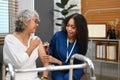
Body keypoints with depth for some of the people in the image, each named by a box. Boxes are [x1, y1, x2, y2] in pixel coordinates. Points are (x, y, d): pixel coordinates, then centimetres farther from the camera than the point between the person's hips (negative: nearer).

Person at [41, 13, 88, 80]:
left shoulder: (81, 42, -13)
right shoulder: (58, 36, -14)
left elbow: (75, 65, -12)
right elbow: (51, 54, -1)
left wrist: (57, 61, -23)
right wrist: (47, 52, -24)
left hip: (74, 70, 0)